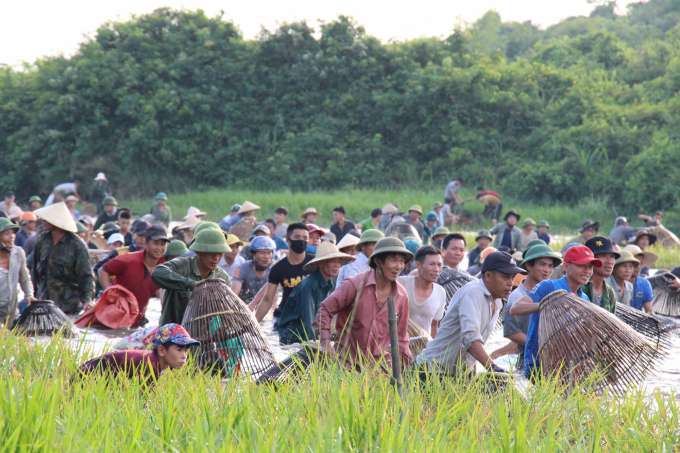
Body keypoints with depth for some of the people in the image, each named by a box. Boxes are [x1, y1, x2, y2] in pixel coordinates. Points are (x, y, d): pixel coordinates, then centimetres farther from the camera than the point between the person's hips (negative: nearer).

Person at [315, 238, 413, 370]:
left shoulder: (402, 296, 5)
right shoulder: (355, 285, -10)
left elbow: (400, 337, 15)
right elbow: (325, 310, -3)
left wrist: (410, 368, 11)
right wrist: (325, 342, -13)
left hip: (380, 364, 4)